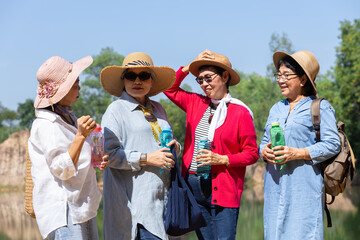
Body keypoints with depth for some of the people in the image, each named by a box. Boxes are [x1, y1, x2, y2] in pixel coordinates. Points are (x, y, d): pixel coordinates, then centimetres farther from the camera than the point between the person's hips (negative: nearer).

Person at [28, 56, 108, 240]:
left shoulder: (69, 119, 15)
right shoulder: (45, 125, -14)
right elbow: (63, 169, -20)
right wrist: (81, 135, -28)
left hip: (83, 207, 9)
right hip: (62, 210, -9)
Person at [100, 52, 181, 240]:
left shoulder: (157, 109, 19)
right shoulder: (116, 110, -1)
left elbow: (170, 140, 31)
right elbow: (109, 154, -11)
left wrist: (174, 145, 7)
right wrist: (147, 158, -14)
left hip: (162, 195, 6)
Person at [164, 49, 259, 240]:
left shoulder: (240, 112, -4)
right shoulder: (196, 103, 10)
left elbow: (252, 154, -4)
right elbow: (170, 89, 22)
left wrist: (221, 159, -15)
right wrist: (189, 67, 11)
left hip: (223, 190, -5)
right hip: (193, 186, 5)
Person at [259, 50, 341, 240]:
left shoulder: (320, 107, 1)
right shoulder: (276, 109, 20)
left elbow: (332, 144, -7)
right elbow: (265, 141, 23)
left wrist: (297, 153, -16)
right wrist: (264, 151, -2)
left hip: (304, 187, -6)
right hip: (275, 186, 6)